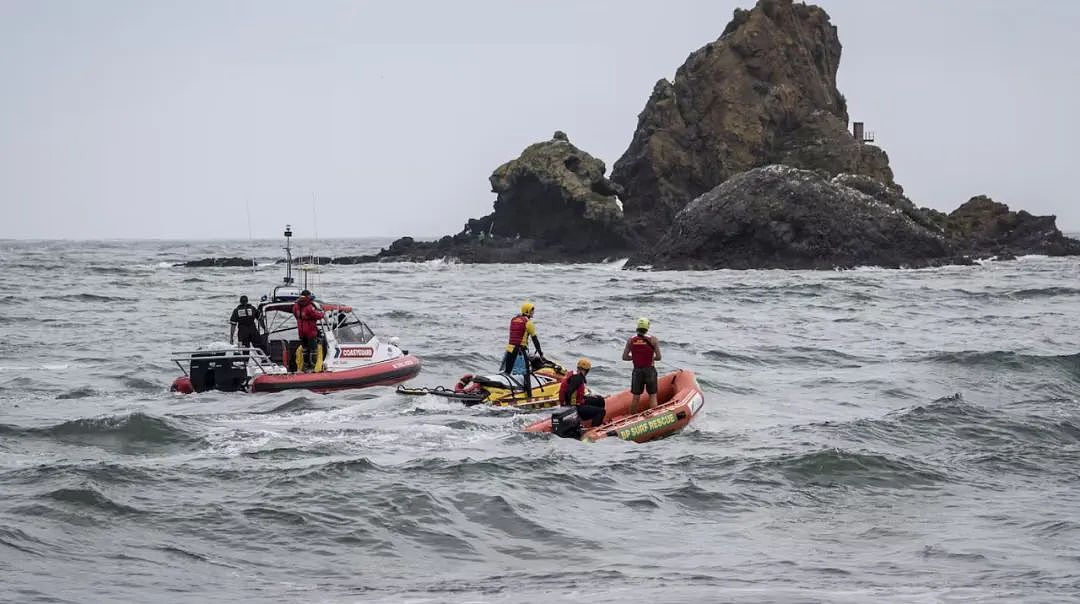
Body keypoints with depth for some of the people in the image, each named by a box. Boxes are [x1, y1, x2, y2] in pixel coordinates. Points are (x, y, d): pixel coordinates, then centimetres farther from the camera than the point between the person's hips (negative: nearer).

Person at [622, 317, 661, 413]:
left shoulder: (631, 340, -2)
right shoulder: (652, 340, -8)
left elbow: (624, 357, -2)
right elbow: (658, 357, -11)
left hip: (637, 371, 2)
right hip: (650, 370, -2)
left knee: (635, 397, 12)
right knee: (652, 396, 6)